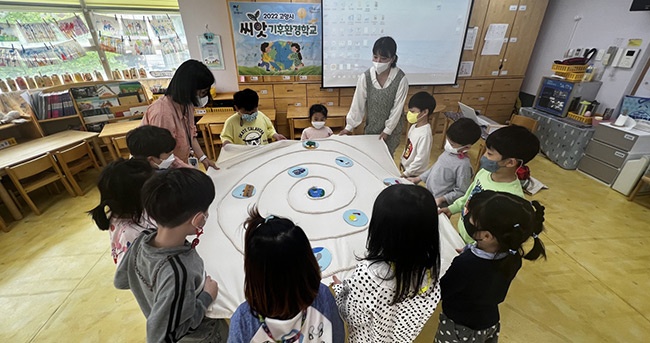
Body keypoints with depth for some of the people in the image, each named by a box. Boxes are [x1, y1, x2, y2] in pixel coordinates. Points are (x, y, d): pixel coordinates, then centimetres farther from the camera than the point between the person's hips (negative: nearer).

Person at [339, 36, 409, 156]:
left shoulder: (401, 79, -21)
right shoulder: (365, 77, -16)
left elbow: (397, 108, -15)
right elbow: (358, 103, -11)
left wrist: (388, 130, -11)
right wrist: (349, 126, -8)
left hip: (391, 127, -2)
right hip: (371, 126, 2)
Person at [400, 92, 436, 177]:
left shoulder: (425, 134, -28)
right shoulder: (414, 126, -2)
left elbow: (421, 158, -26)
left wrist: (407, 173, -21)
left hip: (413, 174, -8)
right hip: (405, 167, 8)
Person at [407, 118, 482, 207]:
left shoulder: (463, 164, -24)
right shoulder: (449, 151, -3)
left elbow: (461, 192, -18)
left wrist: (441, 199, -21)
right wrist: (418, 178, 10)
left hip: (438, 203, -7)